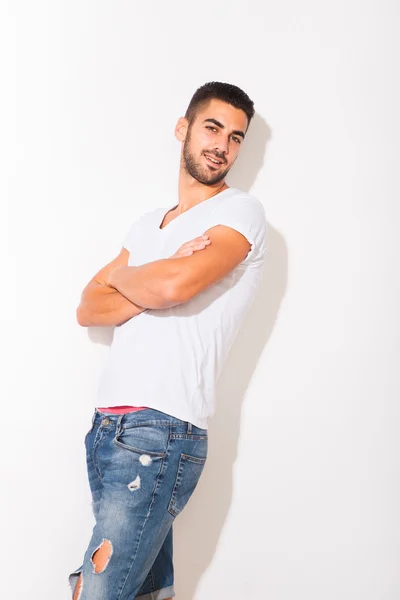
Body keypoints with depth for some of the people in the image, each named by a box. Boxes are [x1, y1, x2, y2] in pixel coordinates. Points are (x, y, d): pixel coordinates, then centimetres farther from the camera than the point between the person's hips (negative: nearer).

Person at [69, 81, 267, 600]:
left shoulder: (242, 211, -1)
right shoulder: (149, 224, 21)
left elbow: (176, 285, -19)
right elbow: (88, 309, 11)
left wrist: (122, 276, 3)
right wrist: (155, 282, -7)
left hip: (160, 432, -7)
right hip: (107, 428, 7)